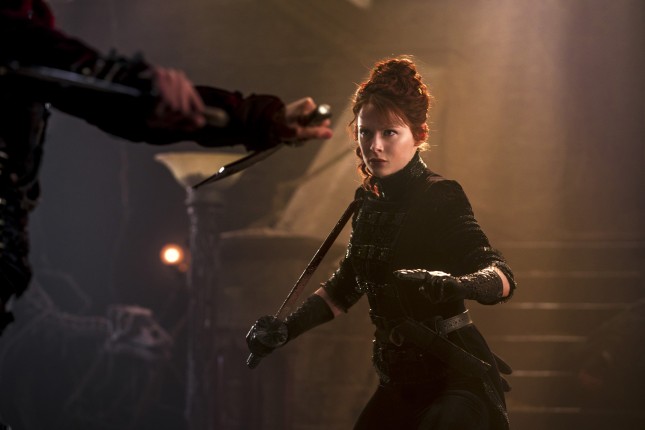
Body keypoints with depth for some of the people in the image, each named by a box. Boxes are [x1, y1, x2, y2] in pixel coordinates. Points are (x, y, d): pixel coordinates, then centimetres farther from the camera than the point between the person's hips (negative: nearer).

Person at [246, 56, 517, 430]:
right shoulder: (371, 201, 8)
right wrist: (288, 328, 8)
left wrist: (456, 285, -43)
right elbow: (345, 286, 19)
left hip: (453, 377, -7)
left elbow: (502, 277, -23)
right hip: (402, 379, 7)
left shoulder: (440, 197, -12)